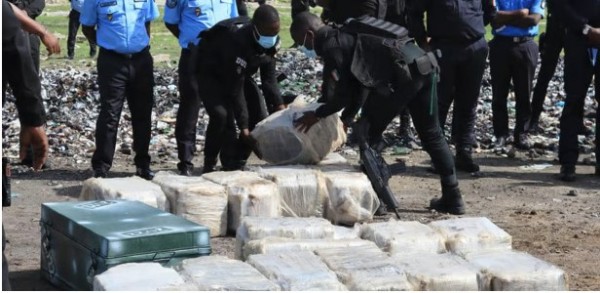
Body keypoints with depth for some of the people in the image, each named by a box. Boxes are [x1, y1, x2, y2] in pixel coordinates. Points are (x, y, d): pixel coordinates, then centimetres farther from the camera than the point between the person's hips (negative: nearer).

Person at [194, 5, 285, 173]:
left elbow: (269, 79, -11)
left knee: (258, 115, -4)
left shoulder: (270, 42, -18)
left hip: (238, 73, 7)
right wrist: (243, 126, -34)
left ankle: (237, 163, 6)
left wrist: (280, 108, -22)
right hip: (210, 73, -7)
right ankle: (210, 164, -10)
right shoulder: (235, 42, -39)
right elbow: (235, 89, -35)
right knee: (222, 115, -27)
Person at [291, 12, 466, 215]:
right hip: (423, 66, 9)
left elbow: (343, 95, -5)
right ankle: (452, 197, 20)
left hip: (404, 73, -9)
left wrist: (318, 114, 10)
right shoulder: (346, 36, 25)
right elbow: (360, 82, 26)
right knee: (431, 135, 16)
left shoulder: (331, 46, -4)